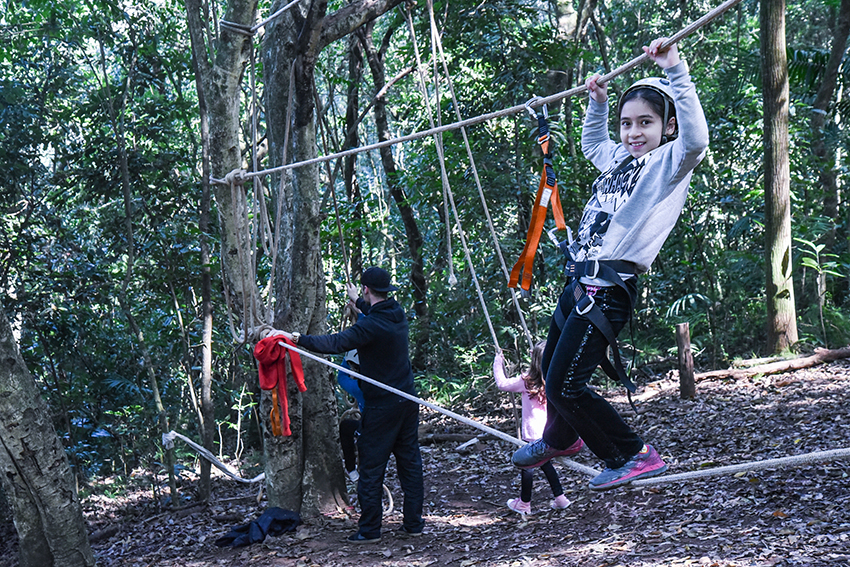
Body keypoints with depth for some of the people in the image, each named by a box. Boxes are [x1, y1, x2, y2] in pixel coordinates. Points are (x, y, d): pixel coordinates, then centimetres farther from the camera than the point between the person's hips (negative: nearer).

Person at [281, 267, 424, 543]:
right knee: (410, 461, 12)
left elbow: (337, 343, -31)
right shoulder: (397, 314, 5)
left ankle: (369, 529, 5)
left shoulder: (371, 326, -21)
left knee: (371, 467, 1)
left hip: (382, 405, -8)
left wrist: (300, 340, -33)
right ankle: (413, 522, 18)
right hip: (407, 400, 8)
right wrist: (358, 302, 47)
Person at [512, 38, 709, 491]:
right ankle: (560, 439, 49)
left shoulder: (668, 163, -9)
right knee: (551, 367, 23)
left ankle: (634, 456, 4)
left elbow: (695, 139, -34)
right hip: (580, 280, 9)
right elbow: (592, 144, 39)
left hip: (609, 289, -9)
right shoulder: (622, 159, 14)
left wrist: (676, 72, -36)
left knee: (564, 385, -11)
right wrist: (597, 104, 29)